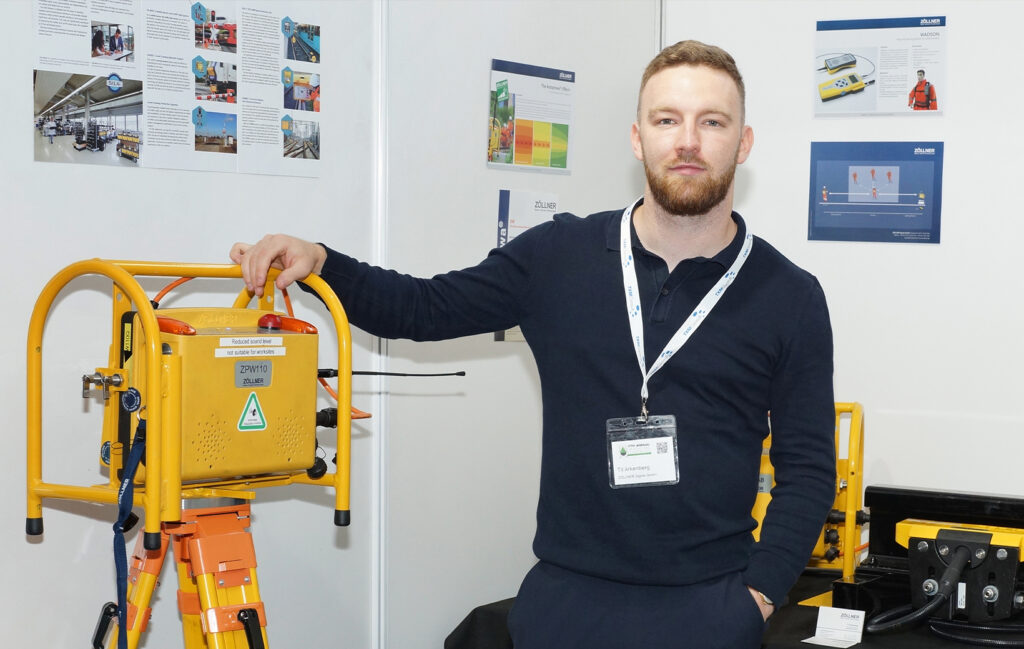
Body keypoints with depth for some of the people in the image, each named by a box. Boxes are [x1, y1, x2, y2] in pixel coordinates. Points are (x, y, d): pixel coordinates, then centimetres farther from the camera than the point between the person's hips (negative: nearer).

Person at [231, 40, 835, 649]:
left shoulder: (791, 297, -1)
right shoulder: (558, 256, 2)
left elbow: (808, 467, 2)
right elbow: (426, 308, 10)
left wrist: (757, 594, -7)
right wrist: (317, 262, -5)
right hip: (566, 596, 1)